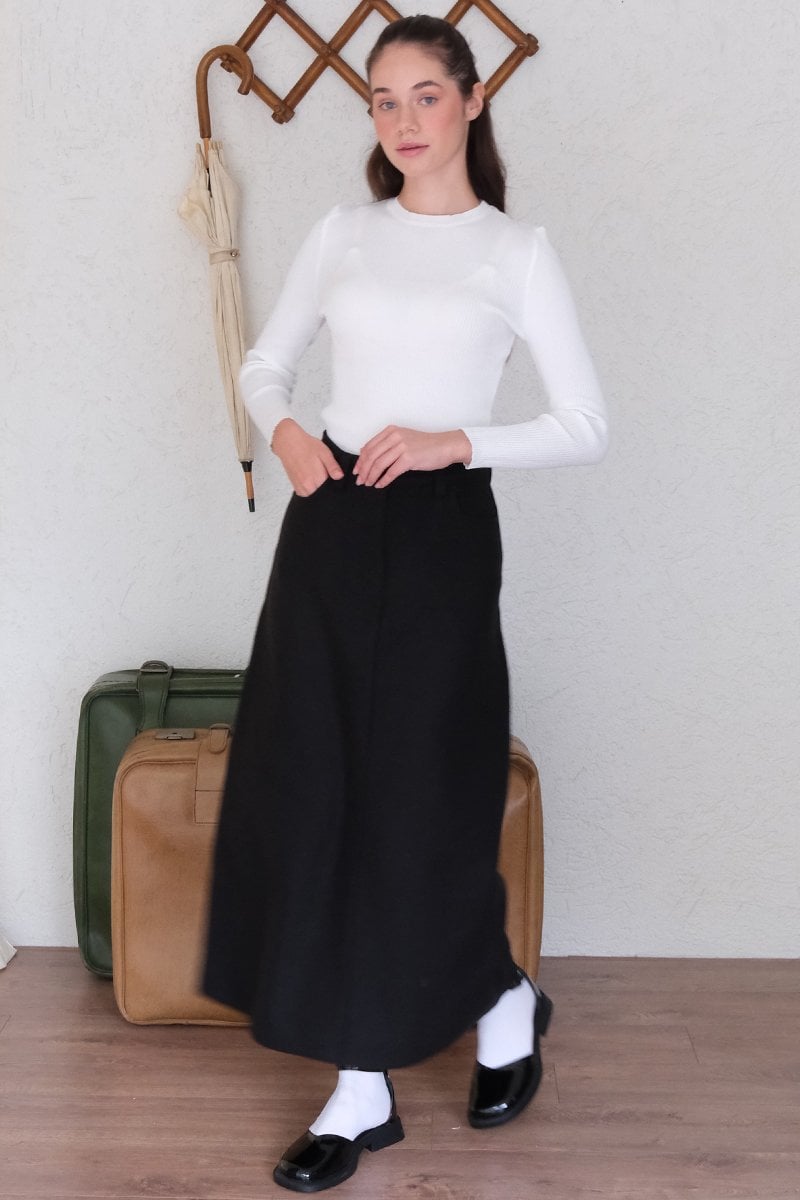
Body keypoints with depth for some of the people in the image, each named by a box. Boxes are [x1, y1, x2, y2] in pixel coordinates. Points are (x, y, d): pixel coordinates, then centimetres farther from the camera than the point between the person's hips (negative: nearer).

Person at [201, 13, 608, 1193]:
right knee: (306, 793, 3)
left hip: (441, 532, -4)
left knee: (419, 798, 0)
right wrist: (284, 427, -4)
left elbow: (586, 426, -2)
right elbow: (265, 364, 18)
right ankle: (362, 1088, 16)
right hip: (328, 523, 4)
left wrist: (454, 441, -14)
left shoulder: (517, 249, 0)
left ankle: (505, 1000, 32)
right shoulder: (343, 232, 11)